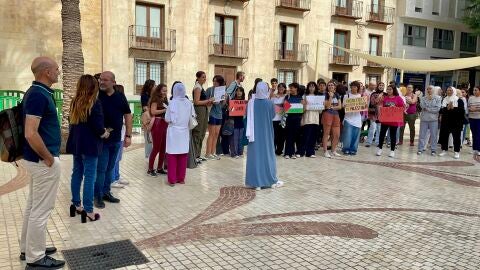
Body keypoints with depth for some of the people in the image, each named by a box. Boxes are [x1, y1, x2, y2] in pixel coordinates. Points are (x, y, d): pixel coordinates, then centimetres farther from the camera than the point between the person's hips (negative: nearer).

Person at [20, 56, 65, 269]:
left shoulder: (36, 92, 10)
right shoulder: (39, 95, -21)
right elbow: (31, 134, -27)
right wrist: (48, 158, -17)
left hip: (36, 159, 10)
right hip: (43, 160, -10)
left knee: (33, 205, 19)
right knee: (41, 209, 0)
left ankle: (28, 248, 32)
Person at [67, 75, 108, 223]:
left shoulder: (75, 102, 7)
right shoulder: (94, 103, -15)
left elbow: (74, 122, 15)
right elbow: (98, 126, -19)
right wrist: (105, 133, 2)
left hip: (76, 143, 8)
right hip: (89, 145, -7)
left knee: (77, 174, 15)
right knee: (89, 177, -3)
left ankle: (76, 205, 25)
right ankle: (88, 211, 0)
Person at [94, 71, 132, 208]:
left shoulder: (120, 97, 2)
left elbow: (127, 115, 7)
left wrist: (128, 135, 2)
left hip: (116, 139, 4)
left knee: (110, 168, 14)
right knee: (101, 169, 0)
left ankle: (106, 192, 27)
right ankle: (98, 196, 12)